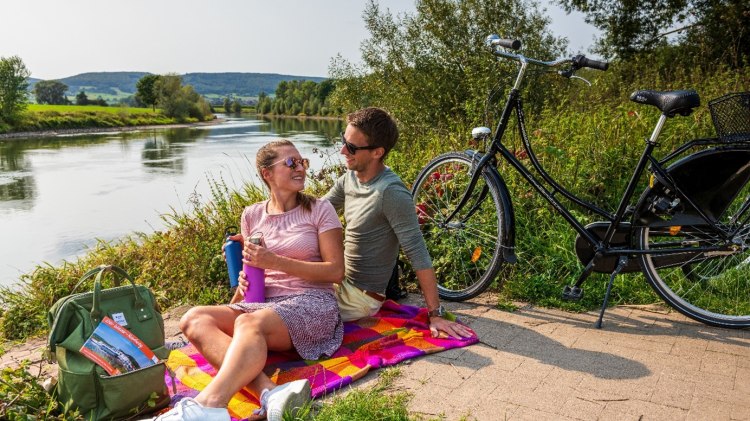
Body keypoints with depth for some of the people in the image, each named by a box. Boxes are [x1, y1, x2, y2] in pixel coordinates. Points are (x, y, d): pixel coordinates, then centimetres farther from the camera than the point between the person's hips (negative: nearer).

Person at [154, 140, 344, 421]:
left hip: (311, 303, -4)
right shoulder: (252, 215, 14)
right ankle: (269, 393, -44)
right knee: (195, 318, -22)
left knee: (249, 323, -35)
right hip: (264, 304, 5)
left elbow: (336, 271, -4)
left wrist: (276, 262, -12)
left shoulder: (319, 210, 3)